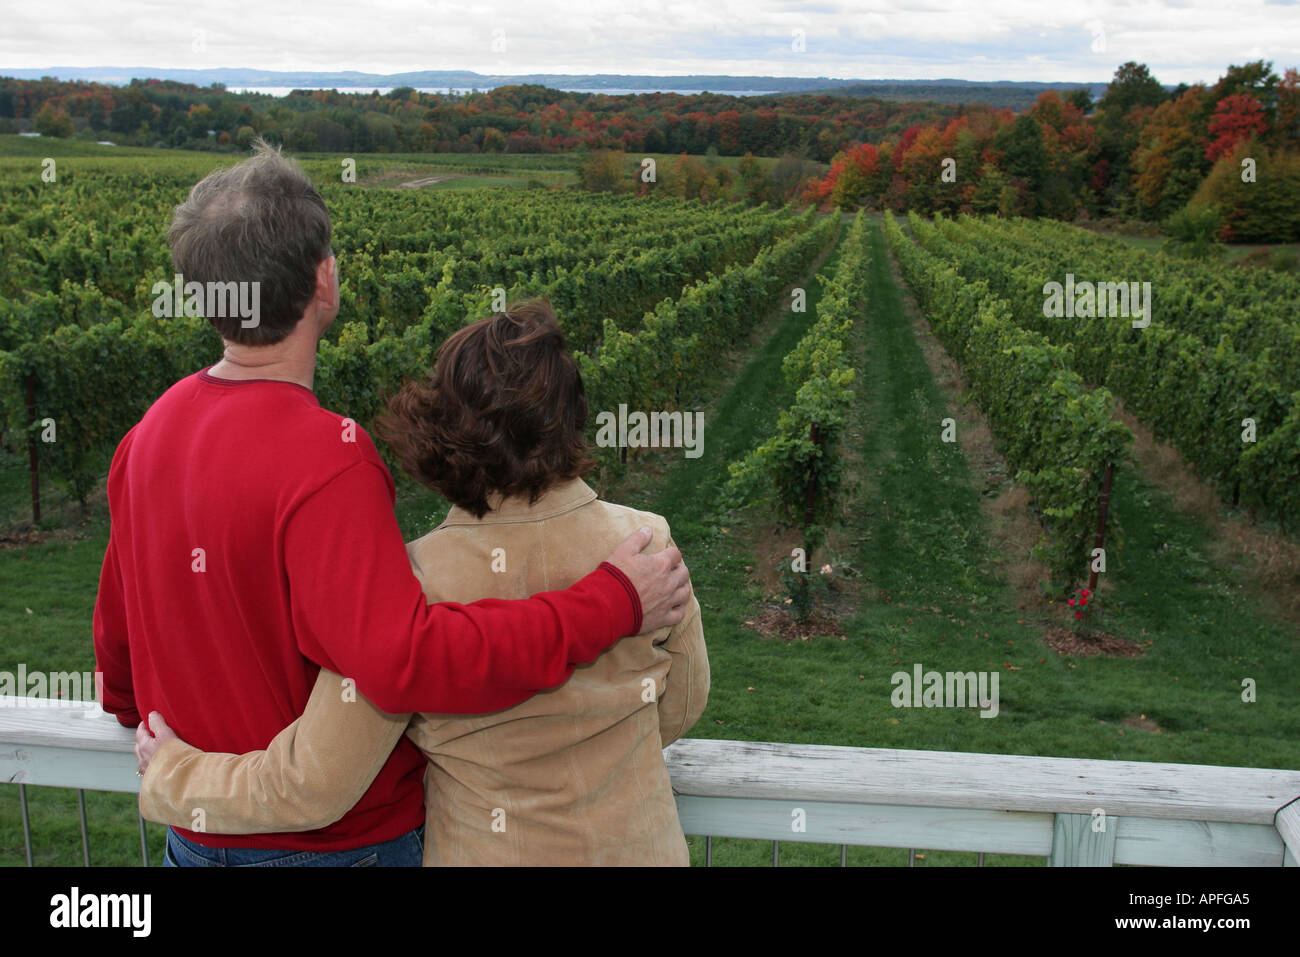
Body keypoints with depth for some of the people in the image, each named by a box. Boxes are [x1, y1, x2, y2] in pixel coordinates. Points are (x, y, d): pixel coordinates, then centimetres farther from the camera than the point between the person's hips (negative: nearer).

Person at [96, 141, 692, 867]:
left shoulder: (151, 433, -3)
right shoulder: (323, 459, -28)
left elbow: (117, 632, 9)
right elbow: (405, 661, -38)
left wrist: (139, 718, 29)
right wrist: (611, 604, -33)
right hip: (343, 839, -7)